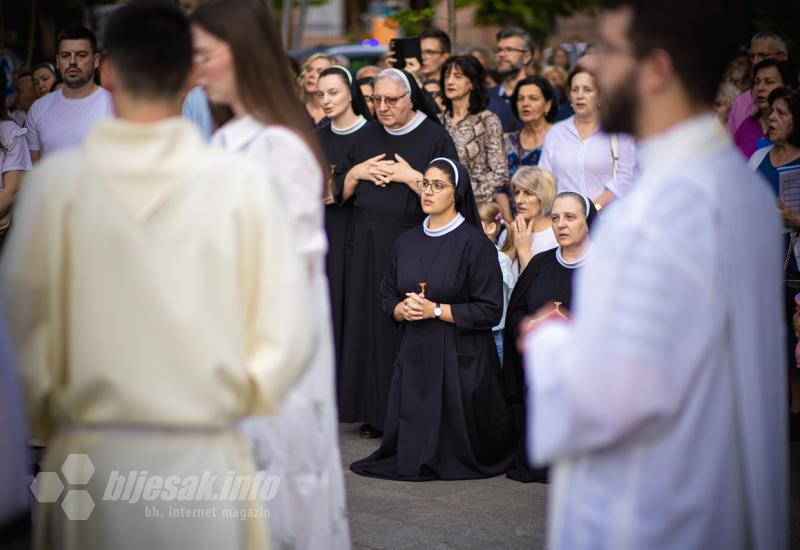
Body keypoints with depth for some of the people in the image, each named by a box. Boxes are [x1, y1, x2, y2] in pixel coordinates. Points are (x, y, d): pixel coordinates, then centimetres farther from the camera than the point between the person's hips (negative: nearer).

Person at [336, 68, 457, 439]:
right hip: (368, 245, 5)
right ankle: (375, 414, 12)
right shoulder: (367, 137, 14)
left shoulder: (435, 137, -1)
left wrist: (410, 176, -15)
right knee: (370, 322, 4)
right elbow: (339, 191, 15)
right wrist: (357, 172, -2)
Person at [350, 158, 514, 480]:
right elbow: (388, 296, 16)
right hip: (415, 353, 5)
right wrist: (402, 309, -7)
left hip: (460, 358, -5)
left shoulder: (475, 243, -9)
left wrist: (436, 310, -16)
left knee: (452, 453, -1)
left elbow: (490, 311, -12)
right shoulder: (407, 242, 10)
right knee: (409, 451, 0)